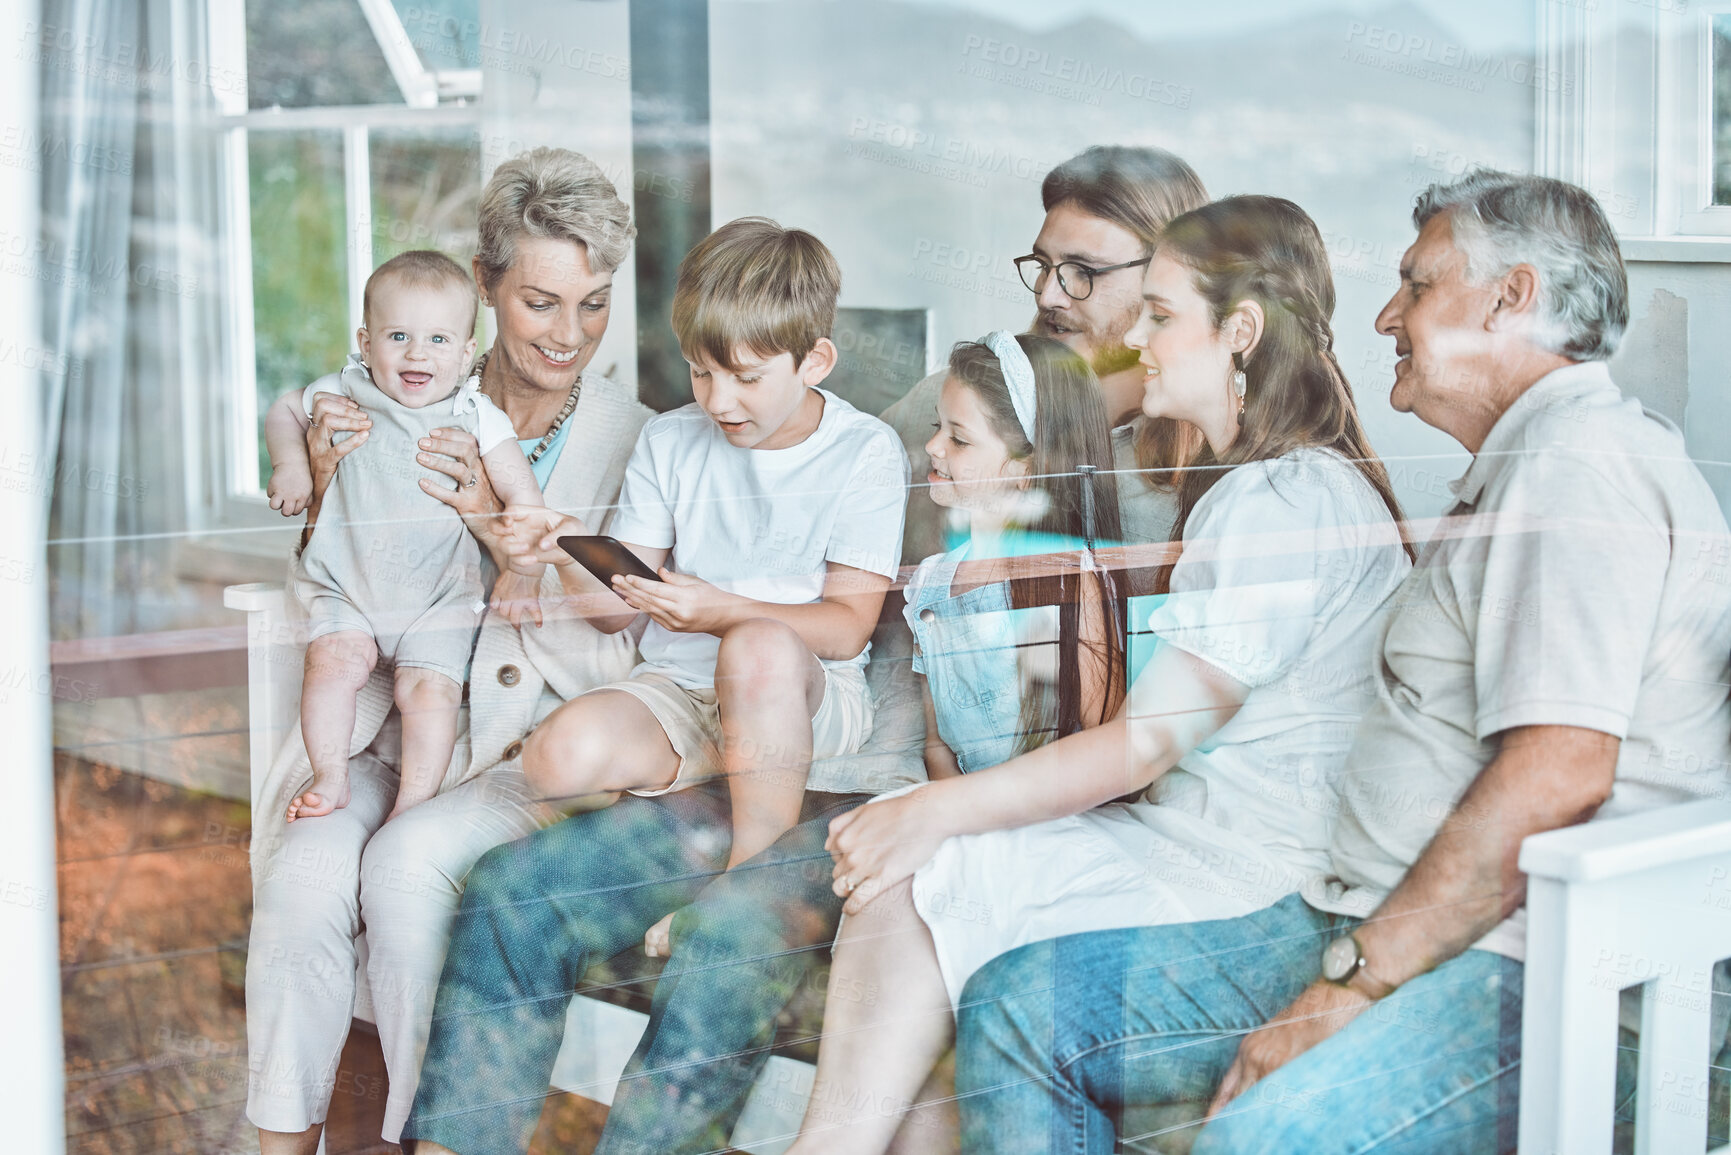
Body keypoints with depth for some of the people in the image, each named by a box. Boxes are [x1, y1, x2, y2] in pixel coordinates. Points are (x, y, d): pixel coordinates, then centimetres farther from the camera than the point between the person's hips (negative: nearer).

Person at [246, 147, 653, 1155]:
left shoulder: (634, 443, -2)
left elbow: (602, 664, -7)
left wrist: (502, 527, -20)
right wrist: (331, 493, -7)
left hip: (537, 747, -2)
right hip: (396, 724, 3)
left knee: (407, 863, -31)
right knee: (303, 869, -27)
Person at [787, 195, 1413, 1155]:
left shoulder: (1289, 501, -14)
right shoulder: (1242, 485, 21)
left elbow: (1146, 744, -19)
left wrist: (934, 812, -15)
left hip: (1248, 856, -10)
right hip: (1188, 829, 10)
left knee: (918, 883, -19)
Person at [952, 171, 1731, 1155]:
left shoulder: (1578, 458, -10)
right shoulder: (1523, 465, 26)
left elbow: (1557, 777, -22)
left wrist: (1351, 982, -20)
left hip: (1527, 965, -10)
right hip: (1400, 928, 10)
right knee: (1016, 1006, 0)